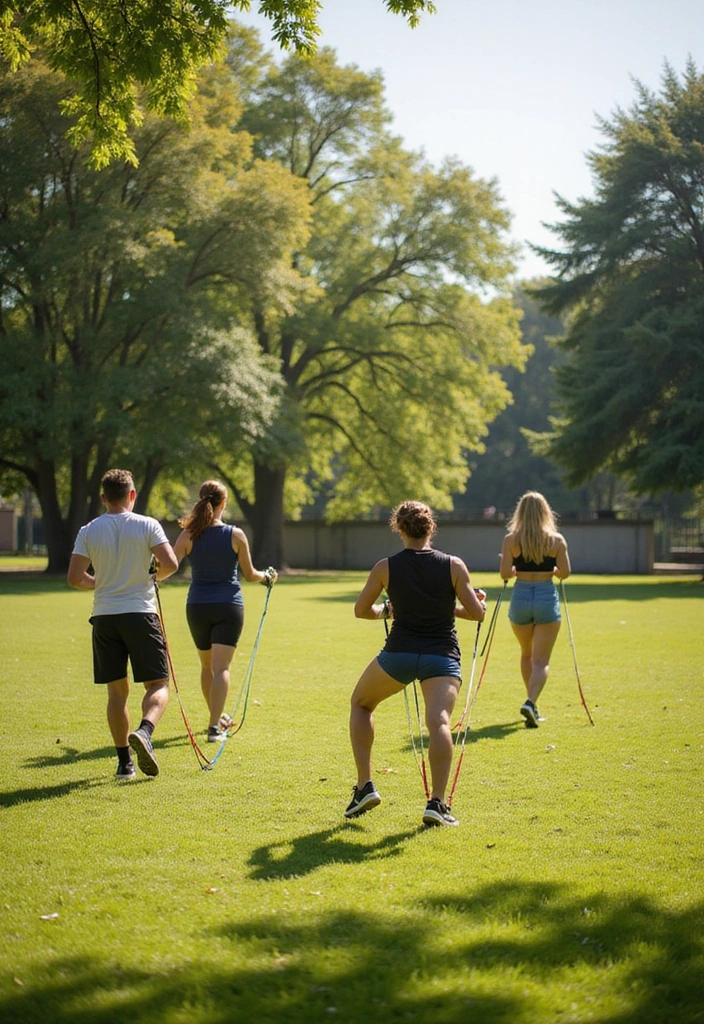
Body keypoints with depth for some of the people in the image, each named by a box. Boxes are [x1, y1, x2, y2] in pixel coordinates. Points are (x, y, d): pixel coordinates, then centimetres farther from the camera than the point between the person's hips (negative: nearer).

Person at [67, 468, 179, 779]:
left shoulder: (88, 531, 2)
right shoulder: (147, 525, -4)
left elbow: (75, 578, -3)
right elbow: (170, 564, -13)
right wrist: (154, 576, 9)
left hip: (104, 617, 3)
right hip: (140, 613, -2)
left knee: (117, 692, 9)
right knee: (158, 685, 4)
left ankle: (124, 762, 10)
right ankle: (144, 732, -25)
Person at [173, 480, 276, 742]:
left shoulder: (189, 535, -5)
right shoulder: (236, 535, -6)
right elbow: (250, 575, 4)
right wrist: (267, 577, 23)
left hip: (197, 607, 2)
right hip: (229, 607, -2)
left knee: (207, 666, 19)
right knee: (221, 667, -6)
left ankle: (217, 717, 35)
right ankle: (215, 727, -17)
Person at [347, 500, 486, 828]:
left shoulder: (386, 567, 1)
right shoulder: (453, 566, 0)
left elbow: (361, 610, 11)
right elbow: (477, 613, 1)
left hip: (399, 653, 1)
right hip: (442, 657, 0)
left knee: (360, 704, 23)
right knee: (439, 722, -10)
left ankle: (364, 786, 16)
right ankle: (436, 803, -28)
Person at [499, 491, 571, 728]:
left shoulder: (511, 539, -3)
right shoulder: (556, 540, -3)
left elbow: (505, 573, -10)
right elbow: (564, 573, -5)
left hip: (520, 598, 2)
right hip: (547, 599, -1)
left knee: (526, 654, 23)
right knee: (541, 661, 0)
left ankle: (532, 705, 30)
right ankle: (531, 702, -23)